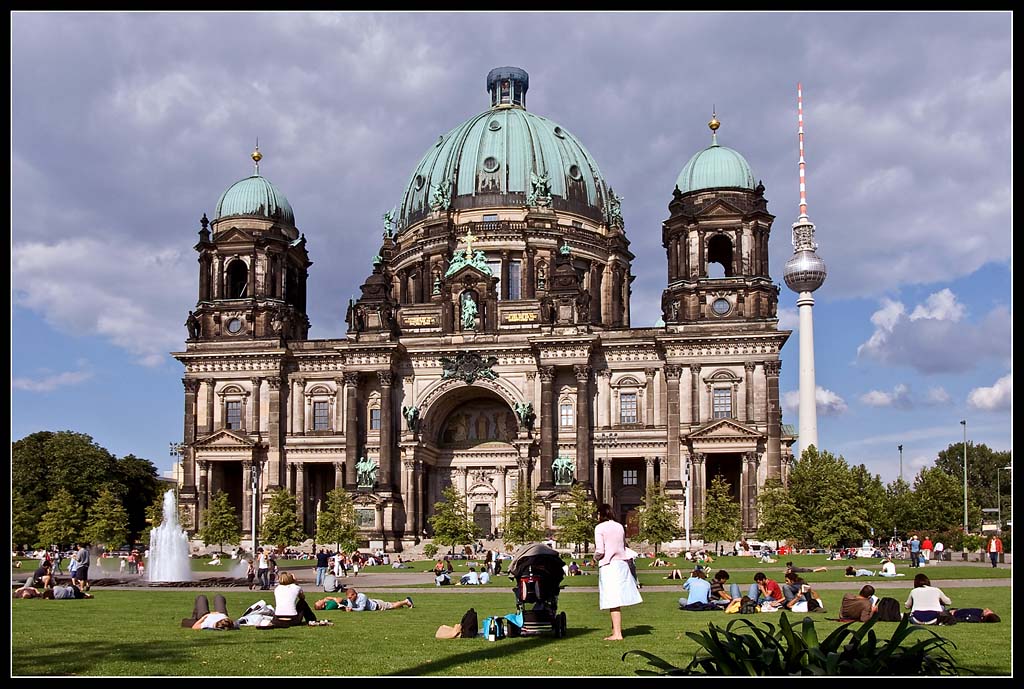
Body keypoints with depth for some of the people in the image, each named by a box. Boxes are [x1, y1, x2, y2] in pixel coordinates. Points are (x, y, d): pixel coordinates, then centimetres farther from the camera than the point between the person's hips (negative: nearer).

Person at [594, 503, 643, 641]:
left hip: (608, 565, -6)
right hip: (622, 562, 6)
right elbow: (624, 546, 15)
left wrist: (596, 556, 6)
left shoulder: (600, 528, -8)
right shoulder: (619, 527, 10)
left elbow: (600, 551, -13)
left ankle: (617, 634, -7)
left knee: (613, 601, -6)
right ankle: (616, 628, 28)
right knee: (617, 598, 18)